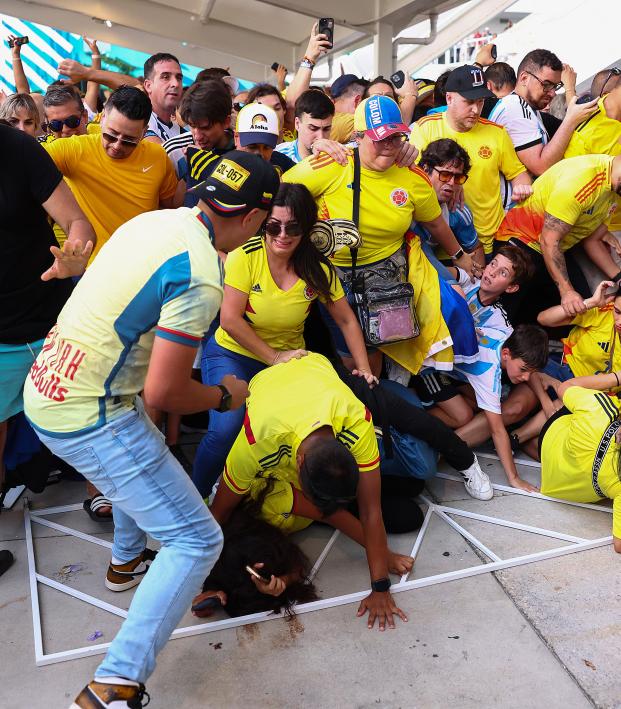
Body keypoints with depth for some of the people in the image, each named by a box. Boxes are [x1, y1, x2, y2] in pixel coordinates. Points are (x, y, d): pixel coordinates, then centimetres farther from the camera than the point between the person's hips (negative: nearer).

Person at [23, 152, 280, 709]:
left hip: (47, 387, 10)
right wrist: (225, 396, -4)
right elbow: (162, 392, -23)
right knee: (197, 540, -2)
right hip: (89, 418, -9)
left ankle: (127, 560, 57)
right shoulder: (201, 276, -23)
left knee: (145, 458, 37)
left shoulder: (154, 219, 4)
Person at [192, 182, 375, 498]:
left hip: (287, 361, 4)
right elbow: (230, 320, -17)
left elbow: (346, 320, 1)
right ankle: (197, 496, 3)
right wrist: (273, 358, -17)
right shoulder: (246, 256, -15)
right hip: (232, 355, -3)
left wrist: (364, 369, -8)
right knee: (225, 431, -26)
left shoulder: (318, 269, -6)